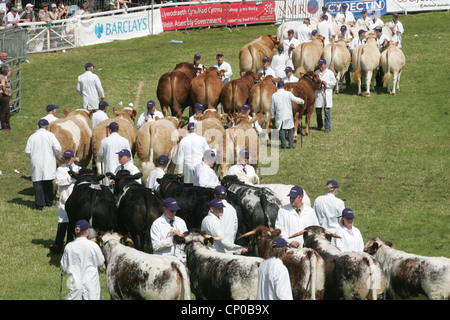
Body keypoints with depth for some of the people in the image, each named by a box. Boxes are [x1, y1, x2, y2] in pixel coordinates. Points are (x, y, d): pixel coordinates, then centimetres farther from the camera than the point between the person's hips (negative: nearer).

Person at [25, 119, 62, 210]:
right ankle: (49, 202, 23)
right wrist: (58, 156, 10)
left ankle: (39, 204, -5)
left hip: (36, 164, 1)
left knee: (37, 183, 0)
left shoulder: (32, 137, 3)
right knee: (48, 182, 12)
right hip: (48, 163, -1)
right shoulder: (50, 135, -3)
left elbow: (27, 151, 3)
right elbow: (57, 148, -11)